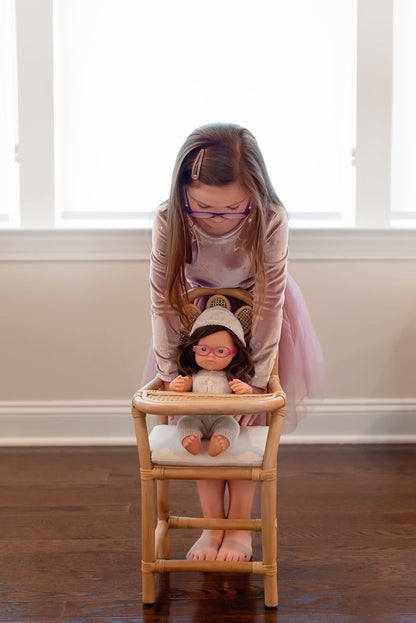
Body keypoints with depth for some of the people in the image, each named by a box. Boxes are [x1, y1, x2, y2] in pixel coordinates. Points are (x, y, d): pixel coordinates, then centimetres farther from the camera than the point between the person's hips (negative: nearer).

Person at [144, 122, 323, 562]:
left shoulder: (270, 221, -35)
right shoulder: (169, 222, -31)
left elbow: (270, 304, -25)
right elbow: (162, 302, -21)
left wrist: (258, 380, -22)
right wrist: (169, 376, -18)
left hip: (254, 309, -1)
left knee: (247, 420, -2)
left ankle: (240, 527, 12)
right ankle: (212, 525, 11)